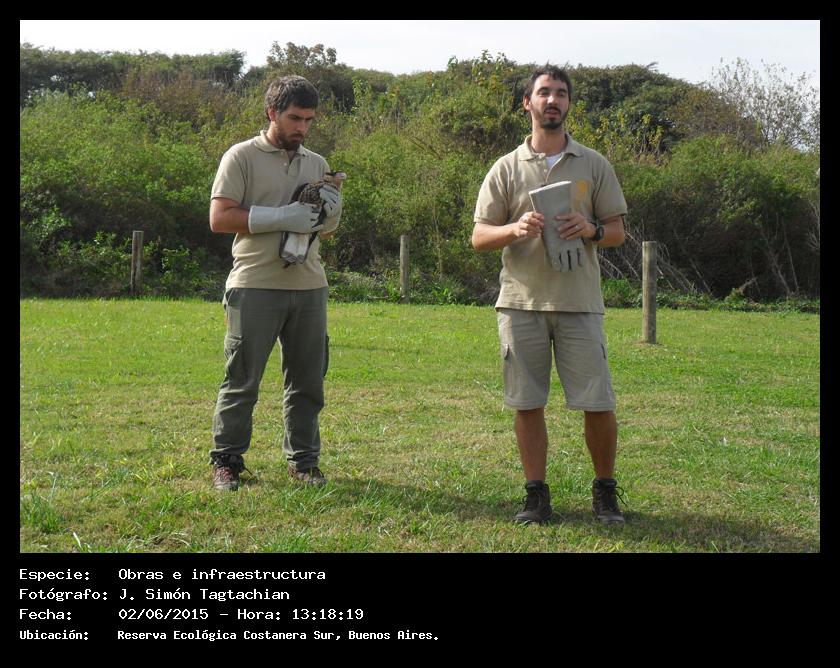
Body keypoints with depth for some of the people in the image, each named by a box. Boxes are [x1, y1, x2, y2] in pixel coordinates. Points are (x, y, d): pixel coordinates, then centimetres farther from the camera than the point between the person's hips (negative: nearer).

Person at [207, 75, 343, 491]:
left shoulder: (317, 164, 17)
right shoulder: (242, 157, 1)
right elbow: (220, 218, -9)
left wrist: (330, 214, 0)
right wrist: (281, 217, -15)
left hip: (309, 286, 5)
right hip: (256, 285, -5)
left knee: (308, 381, 8)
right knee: (241, 380, -1)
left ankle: (304, 460, 18)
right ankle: (226, 461, 9)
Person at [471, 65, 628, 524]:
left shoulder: (594, 165, 10)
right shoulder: (507, 168, 8)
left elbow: (618, 231, 12)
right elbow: (479, 237, 6)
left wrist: (591, 229, -10)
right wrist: (515, 228, -14)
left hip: (579, 301, 0)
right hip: (521, 301, 0)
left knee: (598, 404, -2)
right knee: (527, 404, 3)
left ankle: (605, 491, 17)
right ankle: (536, 495, 15)